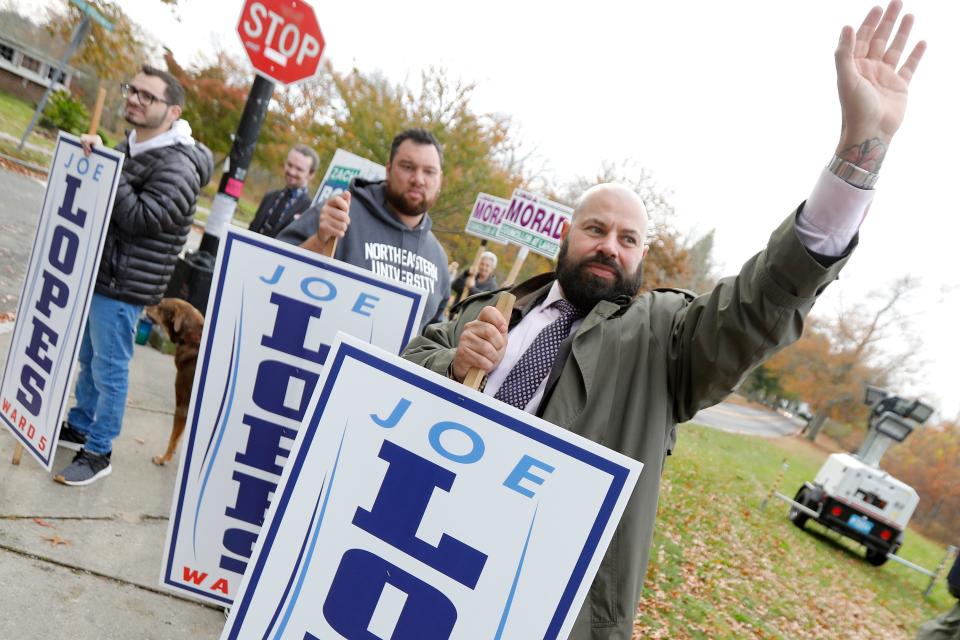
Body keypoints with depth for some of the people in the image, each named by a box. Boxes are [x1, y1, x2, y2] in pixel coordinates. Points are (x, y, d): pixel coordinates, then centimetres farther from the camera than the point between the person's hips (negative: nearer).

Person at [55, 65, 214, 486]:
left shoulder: (178, 166, -18)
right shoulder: (129, 145, 11)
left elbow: (140, 218, -24)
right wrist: (91, 157, 0)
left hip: (125, 284, -9)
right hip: (96, 271, 9)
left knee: (109, 368, 0)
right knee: (87, 358, 21)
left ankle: (98, 452, 14)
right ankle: (80, 427, 38)